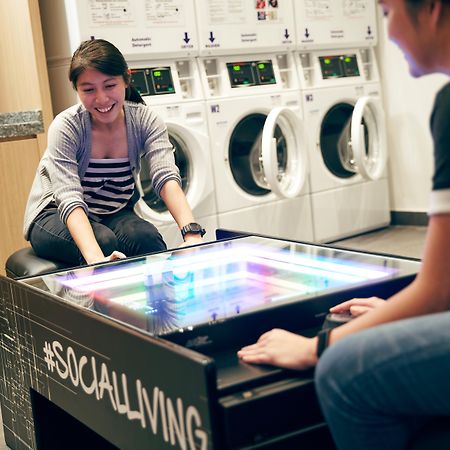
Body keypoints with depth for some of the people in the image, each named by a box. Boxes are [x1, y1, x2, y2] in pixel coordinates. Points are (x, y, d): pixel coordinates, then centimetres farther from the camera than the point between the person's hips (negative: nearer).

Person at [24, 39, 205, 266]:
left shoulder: (145, 120, -13)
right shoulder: (66, 127, -22)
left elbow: (166, 178, -27)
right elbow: (69, 198, -34)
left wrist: (192, 233, -46)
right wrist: (96, 259, -52)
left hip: (115, 214, 3)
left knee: (145, 236, -31)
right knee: (104, 241, -34)